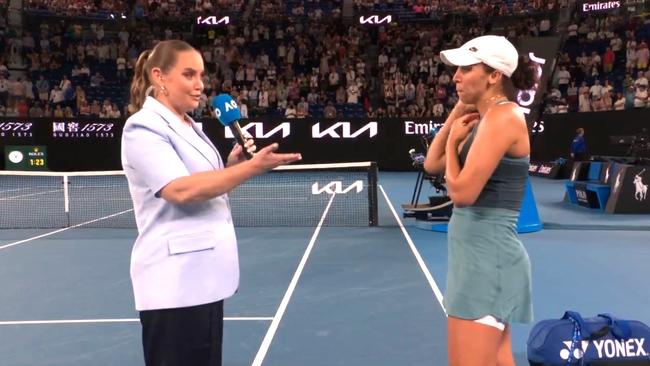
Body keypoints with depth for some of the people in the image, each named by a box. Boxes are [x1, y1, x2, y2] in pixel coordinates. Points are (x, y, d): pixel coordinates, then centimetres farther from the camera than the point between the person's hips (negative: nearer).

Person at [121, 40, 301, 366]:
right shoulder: (143, 127, -11)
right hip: (174, 283, -8)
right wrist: (253, 167, -27)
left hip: (204, 276, 9)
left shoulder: (190, 127, 15)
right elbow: (181, 190, -25)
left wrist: (231, 166, 2)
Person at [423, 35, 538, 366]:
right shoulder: (485, 118, 12)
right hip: (483, 252, 10)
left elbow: (462, 192, -21)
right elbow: (432, 165, 16)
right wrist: (457, 113, 10)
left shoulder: (503, 116, -16)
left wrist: (454, 139, -5)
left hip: (487, 255, -10)